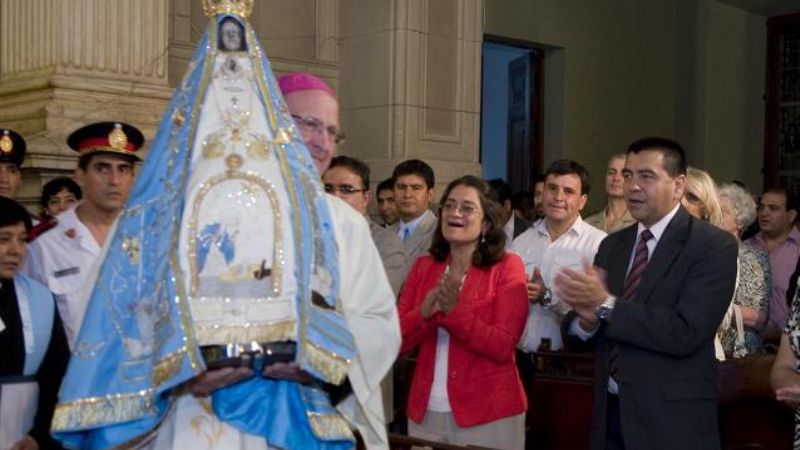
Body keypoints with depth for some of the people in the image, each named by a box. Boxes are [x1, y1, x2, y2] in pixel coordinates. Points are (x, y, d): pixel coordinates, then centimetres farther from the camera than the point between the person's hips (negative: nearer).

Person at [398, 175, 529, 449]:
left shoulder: (506, 266, -5)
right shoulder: (423, 266, 6)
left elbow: (503, 346, -13)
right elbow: (396, 341, 0)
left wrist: (454, 310, -24)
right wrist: (424, 312, -18)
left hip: (488, 415, -3)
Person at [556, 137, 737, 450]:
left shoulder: (713, 245, -9)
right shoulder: (612, 245, 9)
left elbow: (686, 333, -20)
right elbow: (576, 332, 7)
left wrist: (605, 305, -21)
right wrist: (587, 317, -15)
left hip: (672, 420, -5)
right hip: (610, 414, 5)